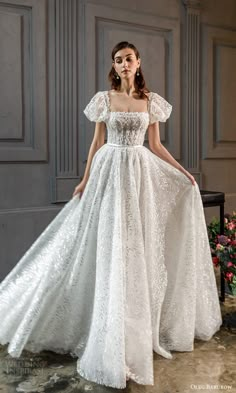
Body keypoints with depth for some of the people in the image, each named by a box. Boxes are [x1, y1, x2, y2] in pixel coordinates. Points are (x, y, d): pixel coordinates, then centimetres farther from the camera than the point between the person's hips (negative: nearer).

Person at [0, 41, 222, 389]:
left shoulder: (151, 100, 9)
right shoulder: (103, 99, 5)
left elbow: (156, 145, 10)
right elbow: (97, 143, 6)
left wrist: (182, 172, 3)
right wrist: (85, 181, 2)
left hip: (142, 174, 2)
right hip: (110, 173, -1)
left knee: (141, 248, 3)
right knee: (110, 249, -3)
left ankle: (140, 330, 20)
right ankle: (115, 342, 12)